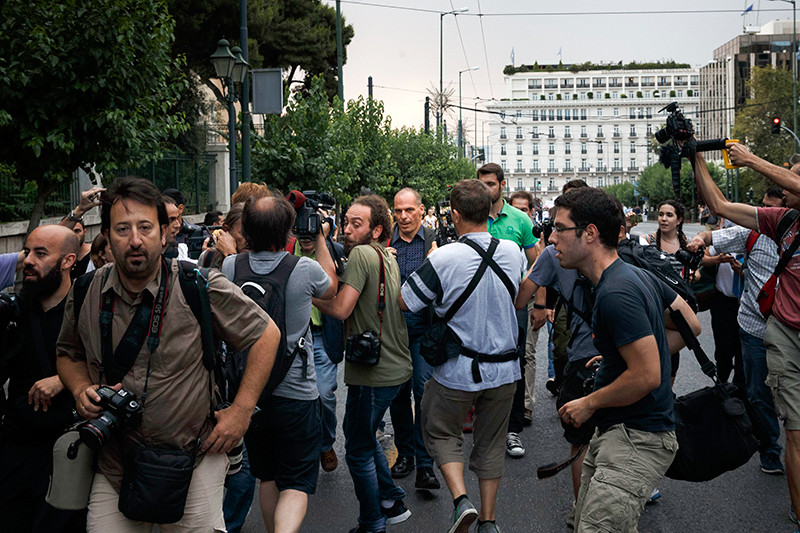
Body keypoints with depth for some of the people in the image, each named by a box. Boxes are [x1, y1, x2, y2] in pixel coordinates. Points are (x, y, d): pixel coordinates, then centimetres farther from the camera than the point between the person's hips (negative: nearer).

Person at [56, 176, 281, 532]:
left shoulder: (202, 288, -12)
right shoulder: (85, 295, -1)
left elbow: (266, 334, -4)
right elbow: (68, 354, 17)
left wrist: (242, 410, -9)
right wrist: (81, 390, -5)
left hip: (194, 463, -3)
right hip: (114, 469, 3)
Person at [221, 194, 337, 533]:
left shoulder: (230, 267, -8)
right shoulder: (305, 270, -16)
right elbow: (330, 288, 9)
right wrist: (320, 238, 17)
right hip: (296, 393, -3)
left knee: (267, 478, 21)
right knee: (297, 483, 4)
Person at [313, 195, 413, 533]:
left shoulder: (362, 254, -16)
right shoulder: (387, 258, 12)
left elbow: (340, 308, -23)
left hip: (374, 372, -10)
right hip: (395, 366, 10)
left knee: (358, 450, 3)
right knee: (364, 437, 25)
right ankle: (392, 502, 35)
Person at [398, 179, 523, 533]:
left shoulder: (443, 259, -20)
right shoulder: (513, 252, -5)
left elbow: (404, 302, -9)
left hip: (458, 371, -4)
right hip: (504, 370, 4)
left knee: (440, 432, 18)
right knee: (490, 443, 18)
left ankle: (461, 500, 1)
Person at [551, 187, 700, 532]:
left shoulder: (616, 293, -23)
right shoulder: (639, 274, 9)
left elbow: (647, 377, -25)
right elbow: (691, 325, 18)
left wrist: (589, 404, -11)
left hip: (637, 439, -10)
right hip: (612, 432, 10)